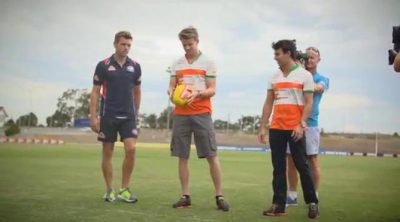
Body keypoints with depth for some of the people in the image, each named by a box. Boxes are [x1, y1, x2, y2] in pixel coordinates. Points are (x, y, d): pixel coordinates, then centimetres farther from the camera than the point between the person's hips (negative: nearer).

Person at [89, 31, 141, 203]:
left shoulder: (135, 66, 5)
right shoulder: (103, 66, -2)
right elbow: (95, 92, 0)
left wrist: (136, 114, 14)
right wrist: (93, 117, -6)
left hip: (128, 116, 2)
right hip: (108, 116, -2)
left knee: (131, 149, -10)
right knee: (107, 153, 4)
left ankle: (124, 189, 3)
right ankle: (109, 190, 16)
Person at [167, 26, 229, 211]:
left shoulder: (208, 62, 3)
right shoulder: (177, 64, 12)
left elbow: (212, 90, -2)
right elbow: (171, 87, 12)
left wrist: (198, 93, -22)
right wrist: (171, 92, -12)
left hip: (202, 114, -3)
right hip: (180, 114, 3)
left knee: (211, 155, -3)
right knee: (182, 156, 3)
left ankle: (219, 196, 3)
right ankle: (185, 196, 11)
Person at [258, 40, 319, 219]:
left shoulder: (304, 75, -1)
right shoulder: (274, 78, 14)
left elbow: (308, 103, -5)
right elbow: (268, 104, 14)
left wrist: (301, 125, -16)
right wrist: (263, 127, 8)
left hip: (295, 128, -5)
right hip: (276, 128, 5)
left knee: (301, 165, -1)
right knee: (278, 168, 4)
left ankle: (312, 203, 10)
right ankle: (278, 205, 7)